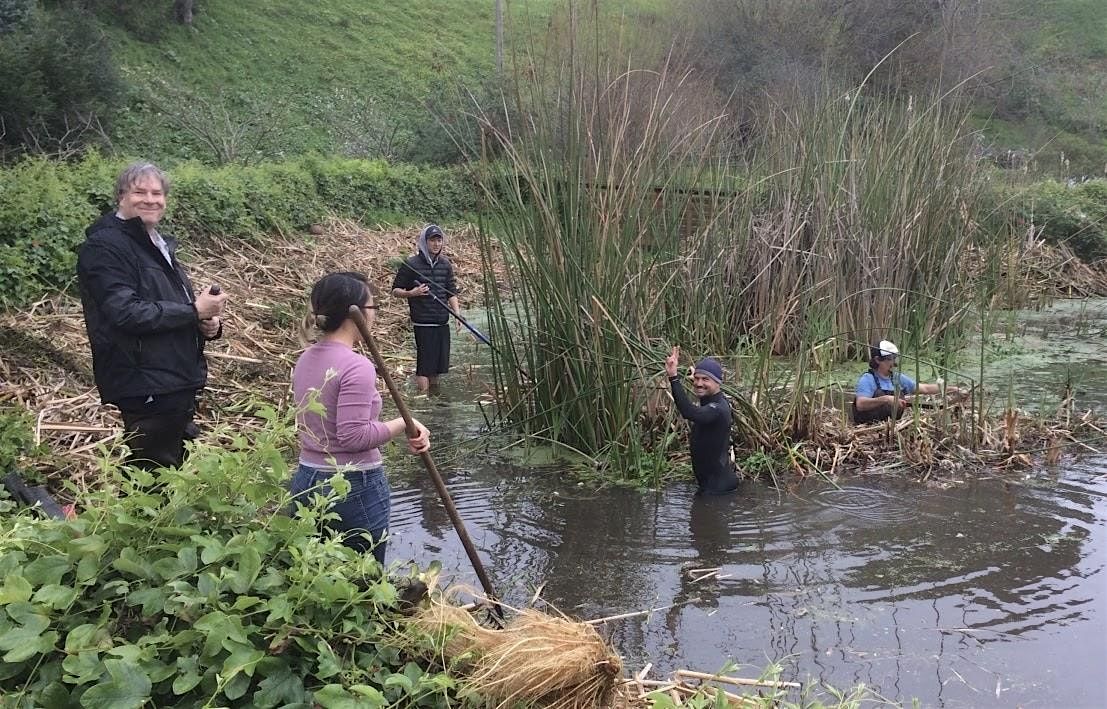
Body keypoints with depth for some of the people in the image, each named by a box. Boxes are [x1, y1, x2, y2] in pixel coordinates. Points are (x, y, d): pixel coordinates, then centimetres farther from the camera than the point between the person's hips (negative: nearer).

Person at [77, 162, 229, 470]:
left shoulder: (159, 245, 18)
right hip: (145, 390, -9)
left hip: (179, 384, 9)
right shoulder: (105, 246, -10)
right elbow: (126, 313, -22)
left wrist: (208, 321, 5)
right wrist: (194, 310, -18)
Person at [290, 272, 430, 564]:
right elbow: (355, 435, -22)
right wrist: (402, 424, -10)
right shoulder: (357, 367, -18)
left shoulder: (305, 360, 7)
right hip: (355, 489, -8)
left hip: (305, 482, 8)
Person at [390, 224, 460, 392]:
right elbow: (395, 290, -1)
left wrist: (457, 312, -2)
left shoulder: (445, 264, 9)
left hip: (442, 322, 5)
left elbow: (451, 292, 13)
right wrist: (411, 293, -19)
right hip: (423, 323, -5)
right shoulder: (411, 265, -7)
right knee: (424, 367, -6)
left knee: (437, 366, 12)